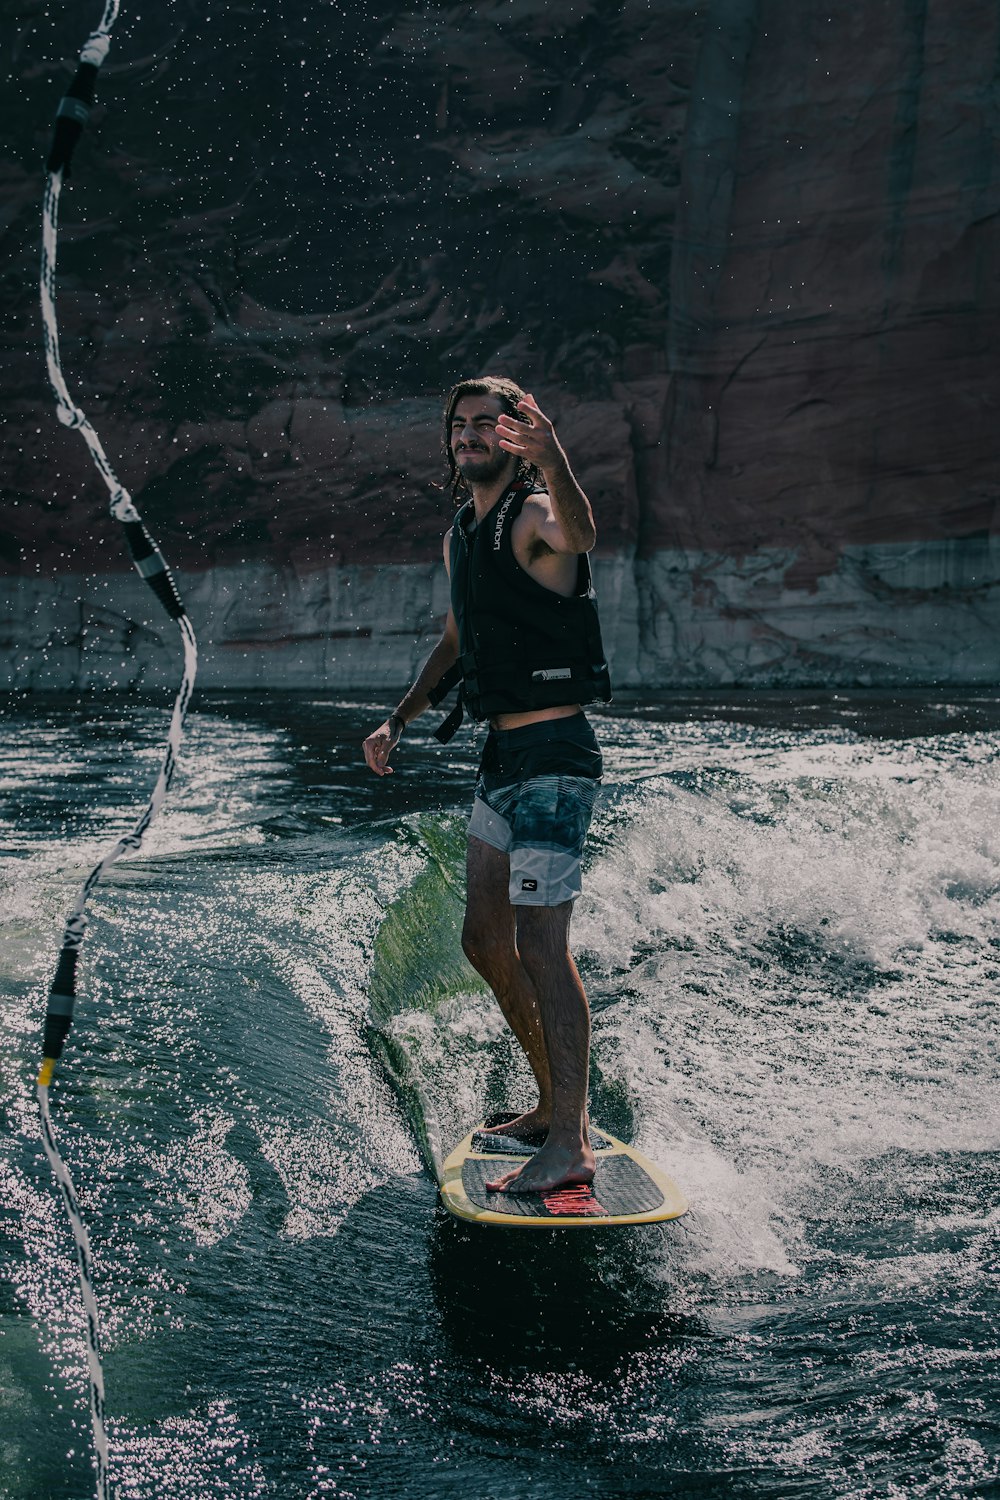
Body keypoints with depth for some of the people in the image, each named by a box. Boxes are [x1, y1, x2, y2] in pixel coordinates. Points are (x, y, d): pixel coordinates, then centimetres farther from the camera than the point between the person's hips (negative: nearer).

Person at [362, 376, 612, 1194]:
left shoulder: (534, 515, -12)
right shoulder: (460, 534, 15)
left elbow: (579, 532, -38)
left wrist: (553, 462, -58)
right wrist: (398, 721, 19)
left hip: (553, 756, -9)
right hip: (502, 756, 10)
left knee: (540, 943, -13)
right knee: (486, 940, 13)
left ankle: (570, 1144, -8)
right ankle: (556, 1104, 26)